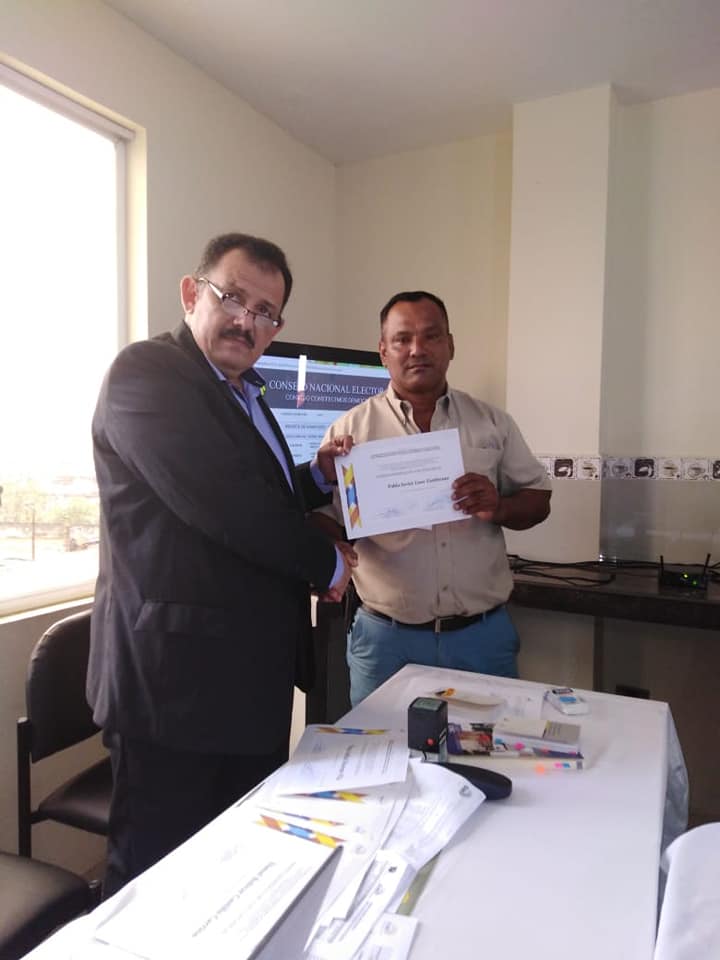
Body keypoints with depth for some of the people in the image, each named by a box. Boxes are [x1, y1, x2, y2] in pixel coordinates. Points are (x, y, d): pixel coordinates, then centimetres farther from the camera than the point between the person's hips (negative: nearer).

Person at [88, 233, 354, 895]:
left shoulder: (244, 395, 17)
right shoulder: (147, 371, -12)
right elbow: (219, 503, -24)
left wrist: (316, 477, 8)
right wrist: (325, 563, -11)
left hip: (253, 678, 9)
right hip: (178, 678, -9)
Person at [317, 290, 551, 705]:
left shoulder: (493, 422, 6)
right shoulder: (351, 429, -1)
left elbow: (538, 500, 9)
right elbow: (320, 519, -2)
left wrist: (499, 507, -13)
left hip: (484, 633, 2)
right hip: (386, 637, -1)